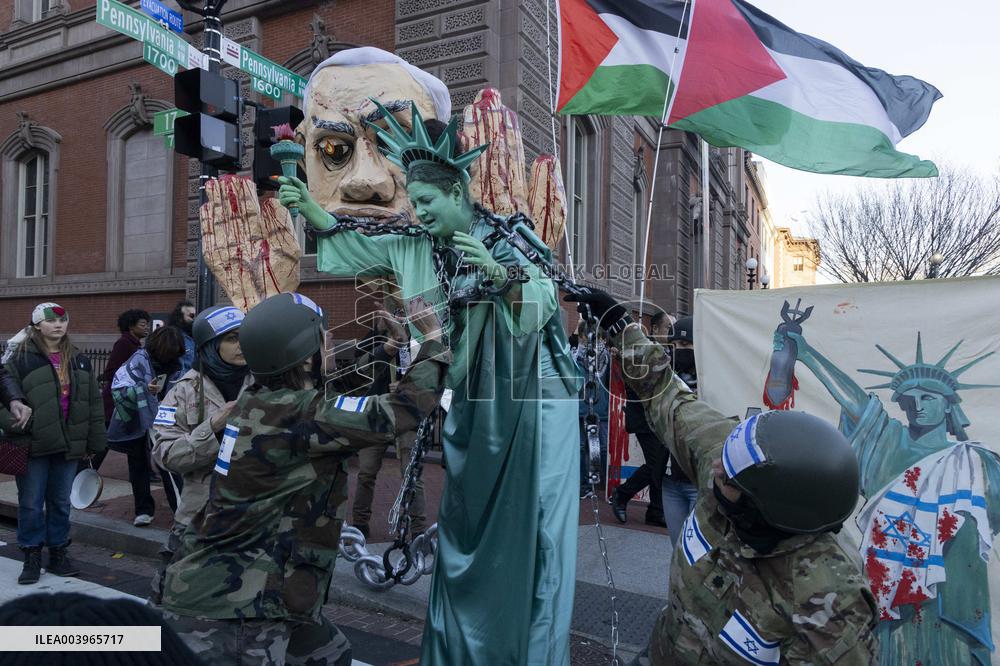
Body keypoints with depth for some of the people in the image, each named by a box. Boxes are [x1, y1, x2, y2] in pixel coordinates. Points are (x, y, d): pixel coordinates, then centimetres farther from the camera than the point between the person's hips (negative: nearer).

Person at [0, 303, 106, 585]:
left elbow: (93, 403, 11)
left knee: (61, 502, 13)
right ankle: (32, 557, 20)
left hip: (68, 444, 4)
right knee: (31, 504, 6)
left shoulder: (78, 360, 9)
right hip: (33, 445, -4)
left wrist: (95, 441, 9)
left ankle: (58, 554, 26)